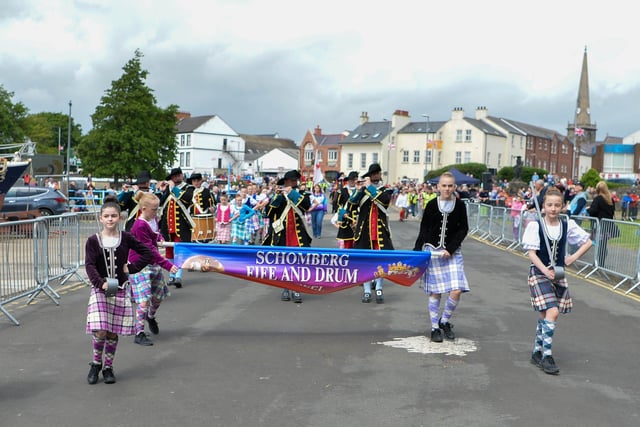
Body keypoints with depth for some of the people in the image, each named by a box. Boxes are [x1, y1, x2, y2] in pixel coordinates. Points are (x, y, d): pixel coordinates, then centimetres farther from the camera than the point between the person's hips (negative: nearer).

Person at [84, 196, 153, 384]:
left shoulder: (126, 238, 0)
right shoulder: (93, 241, -3)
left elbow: (148, 254, 3)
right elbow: (89, 265, -12)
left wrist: (131, 268, -5)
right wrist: (101, 283, -27)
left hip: (120, 290, 2)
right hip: (99, 290, -1)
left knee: (113, 333, 6)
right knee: (99, 331, -11)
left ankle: (108, 367, 23)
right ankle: (96, 364, 14)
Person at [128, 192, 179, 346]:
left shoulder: (154, 219, 3)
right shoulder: (140, 226, -23)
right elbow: (150, 250, -25)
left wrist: (160, 239, 6)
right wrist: (168, 265, -28)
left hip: (154, 264, 8)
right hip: (140, 266, -8)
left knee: (158, 296, 16)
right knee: (144, 300, -12)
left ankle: (151, 317, 47)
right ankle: (139, 334, -1)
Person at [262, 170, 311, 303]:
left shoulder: (301, 194, 8)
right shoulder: (278, 196, 8)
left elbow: (307, 205, -14)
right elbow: (268, 212, -5)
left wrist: (292, 193, -13)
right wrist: (277, 196, -13)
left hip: (298, 236, 0)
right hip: (281, 236, 0)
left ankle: (296, 290, 2)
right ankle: (285, 289, 18)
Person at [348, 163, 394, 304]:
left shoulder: (386, 190, 6)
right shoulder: (362, 190, 9)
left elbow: (384, 199, -18)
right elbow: (351, 207, -4)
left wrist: (369, 186, -14)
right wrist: (358, 190, -15)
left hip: (381, 230, -1)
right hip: (364, 229, 1)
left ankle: (379, 288, 13)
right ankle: (367, 291, 11)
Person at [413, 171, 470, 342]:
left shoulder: (460, 205, -1)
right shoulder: (432, 205, -2)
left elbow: (463, 229, 1)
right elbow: (424, 228, 6)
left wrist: (450, 249, -9)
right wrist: (417, 250, 1)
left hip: (452, 252, 0)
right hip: (433, 250, 0)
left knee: (456, 291, -11)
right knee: (435, 292, 5)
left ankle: (444, 321, 14)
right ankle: (435, 328, 18)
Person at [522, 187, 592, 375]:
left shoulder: (568, 225, 1)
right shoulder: (535, 225, -10)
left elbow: (587, 242, 12)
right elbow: (531, 252, -13)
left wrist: (574, 257, 1)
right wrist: (545, 271, -24)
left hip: (558, 274, 4)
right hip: (539, 273, -4)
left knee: (544, 315, 11)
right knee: (552, 312, -17)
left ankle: (537, 352, 25)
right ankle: (546, 356, -9)